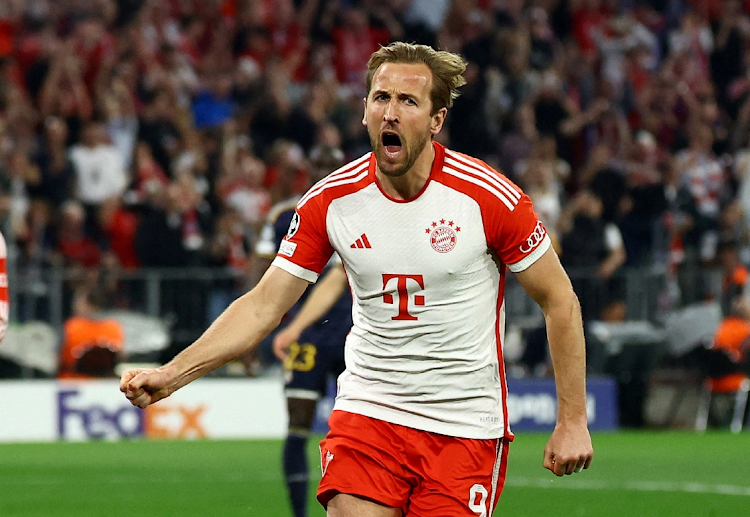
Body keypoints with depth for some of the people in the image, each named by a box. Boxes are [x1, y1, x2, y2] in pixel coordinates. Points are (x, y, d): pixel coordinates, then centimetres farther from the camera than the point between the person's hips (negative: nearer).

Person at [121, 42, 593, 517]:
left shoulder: (490, 197, -11)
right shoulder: (329, 201, -3)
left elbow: (560, 300, -1)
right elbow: (262, 307, 1)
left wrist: (572, 421, -3)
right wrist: (170, 375, -11)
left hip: (464, 425, -2)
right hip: (367, 410, 2)